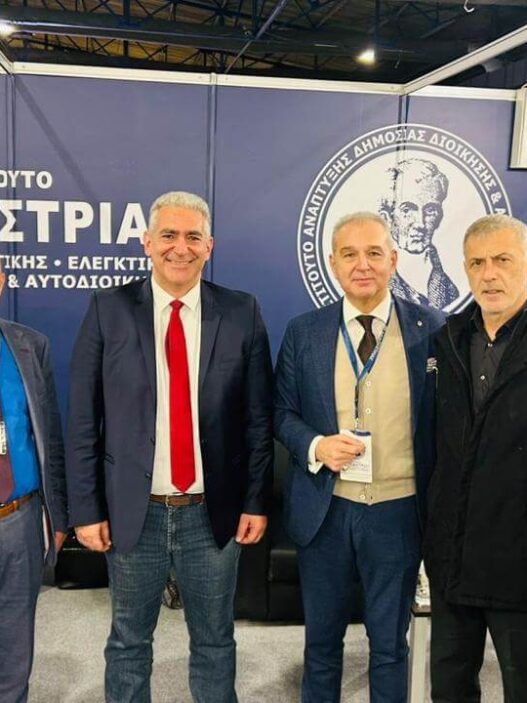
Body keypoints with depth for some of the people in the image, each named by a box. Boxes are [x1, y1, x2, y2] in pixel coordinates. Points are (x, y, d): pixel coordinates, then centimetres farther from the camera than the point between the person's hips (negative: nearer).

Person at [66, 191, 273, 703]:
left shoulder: (241, 313, -2)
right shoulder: (109, 309, -4)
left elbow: (259, 417, 1)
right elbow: (82, 420, -3)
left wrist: (256, 501, -1)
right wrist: (86, 508, -5)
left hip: (214, 512, 1)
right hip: (133, 510, 0)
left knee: (214, 643, 18)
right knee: (128, 643, 18)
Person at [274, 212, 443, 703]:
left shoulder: (430, 329, -4)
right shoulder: (303, 332, -1)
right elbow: (282, 412, 5)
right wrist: (315, 446, -15)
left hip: (398, 510, -1)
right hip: (324, 509, 1)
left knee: (390, 640, 15)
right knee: (322, 637, 18)